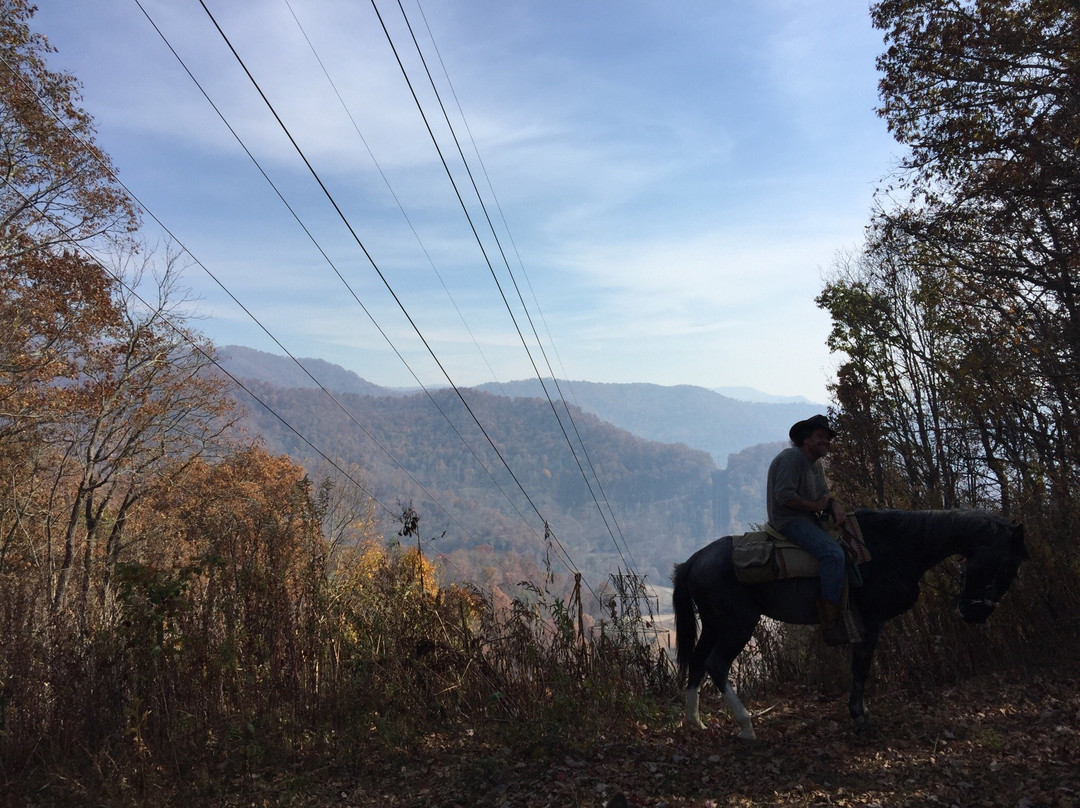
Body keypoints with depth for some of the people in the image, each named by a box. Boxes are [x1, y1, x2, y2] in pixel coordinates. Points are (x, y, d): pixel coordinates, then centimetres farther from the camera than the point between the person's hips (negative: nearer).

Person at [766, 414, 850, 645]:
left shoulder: (816, 464, 18)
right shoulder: (792, 457, -13)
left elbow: (824, 495, 14)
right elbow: (784, 496, -23)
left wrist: (835, 506, -9)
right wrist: (815, 506, -14)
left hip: (808, 520, 11)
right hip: (789, 520, -11)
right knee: (834, 554, -27)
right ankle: (830, 625, -27)